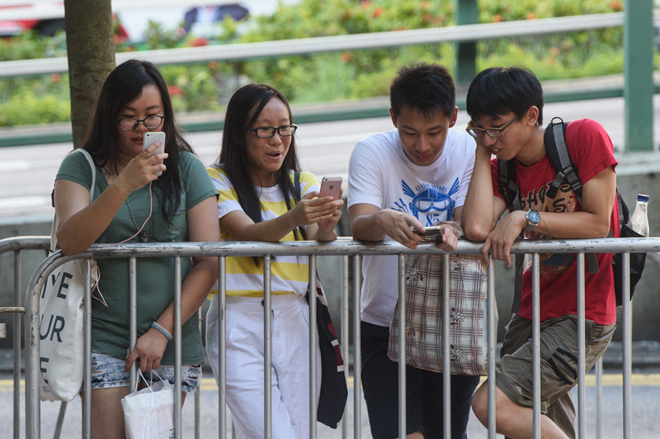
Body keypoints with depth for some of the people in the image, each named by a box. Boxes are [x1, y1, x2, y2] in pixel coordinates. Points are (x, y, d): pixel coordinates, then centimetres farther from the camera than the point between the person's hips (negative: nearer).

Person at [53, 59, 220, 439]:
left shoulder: (187, 169, 7)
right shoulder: (81, 168, 4)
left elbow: (209, 262, 2)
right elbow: (70, 242, -14)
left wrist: (162, 330, -7)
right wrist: (124, 185, -25)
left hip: (174, 343, 1)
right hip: (103, 343, -1)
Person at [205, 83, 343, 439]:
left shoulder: (303, 184, 13)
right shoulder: (217, 181, -1)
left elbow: (317, 238, -6)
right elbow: (248, 233, -17)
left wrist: (326, 227, -30)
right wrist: (295, 217, -37)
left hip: (295, 322, 4)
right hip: (239, 323, -4)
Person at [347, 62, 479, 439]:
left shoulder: (468, 152, -3)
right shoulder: (372, 153, -7)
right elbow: (358, 226, -21)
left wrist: (451, 234, -37)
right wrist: (383, 221, -45)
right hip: (385, 322, -2)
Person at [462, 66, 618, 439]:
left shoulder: (585, 137, -10)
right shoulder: (500, 169, 5)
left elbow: (598, 224, -15)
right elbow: (478, 229, -15)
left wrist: (525, 217, -18)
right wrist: (482, 153, -6)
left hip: (583, 317, -7)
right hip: (534, 312, 7)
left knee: (493, 405, -20)